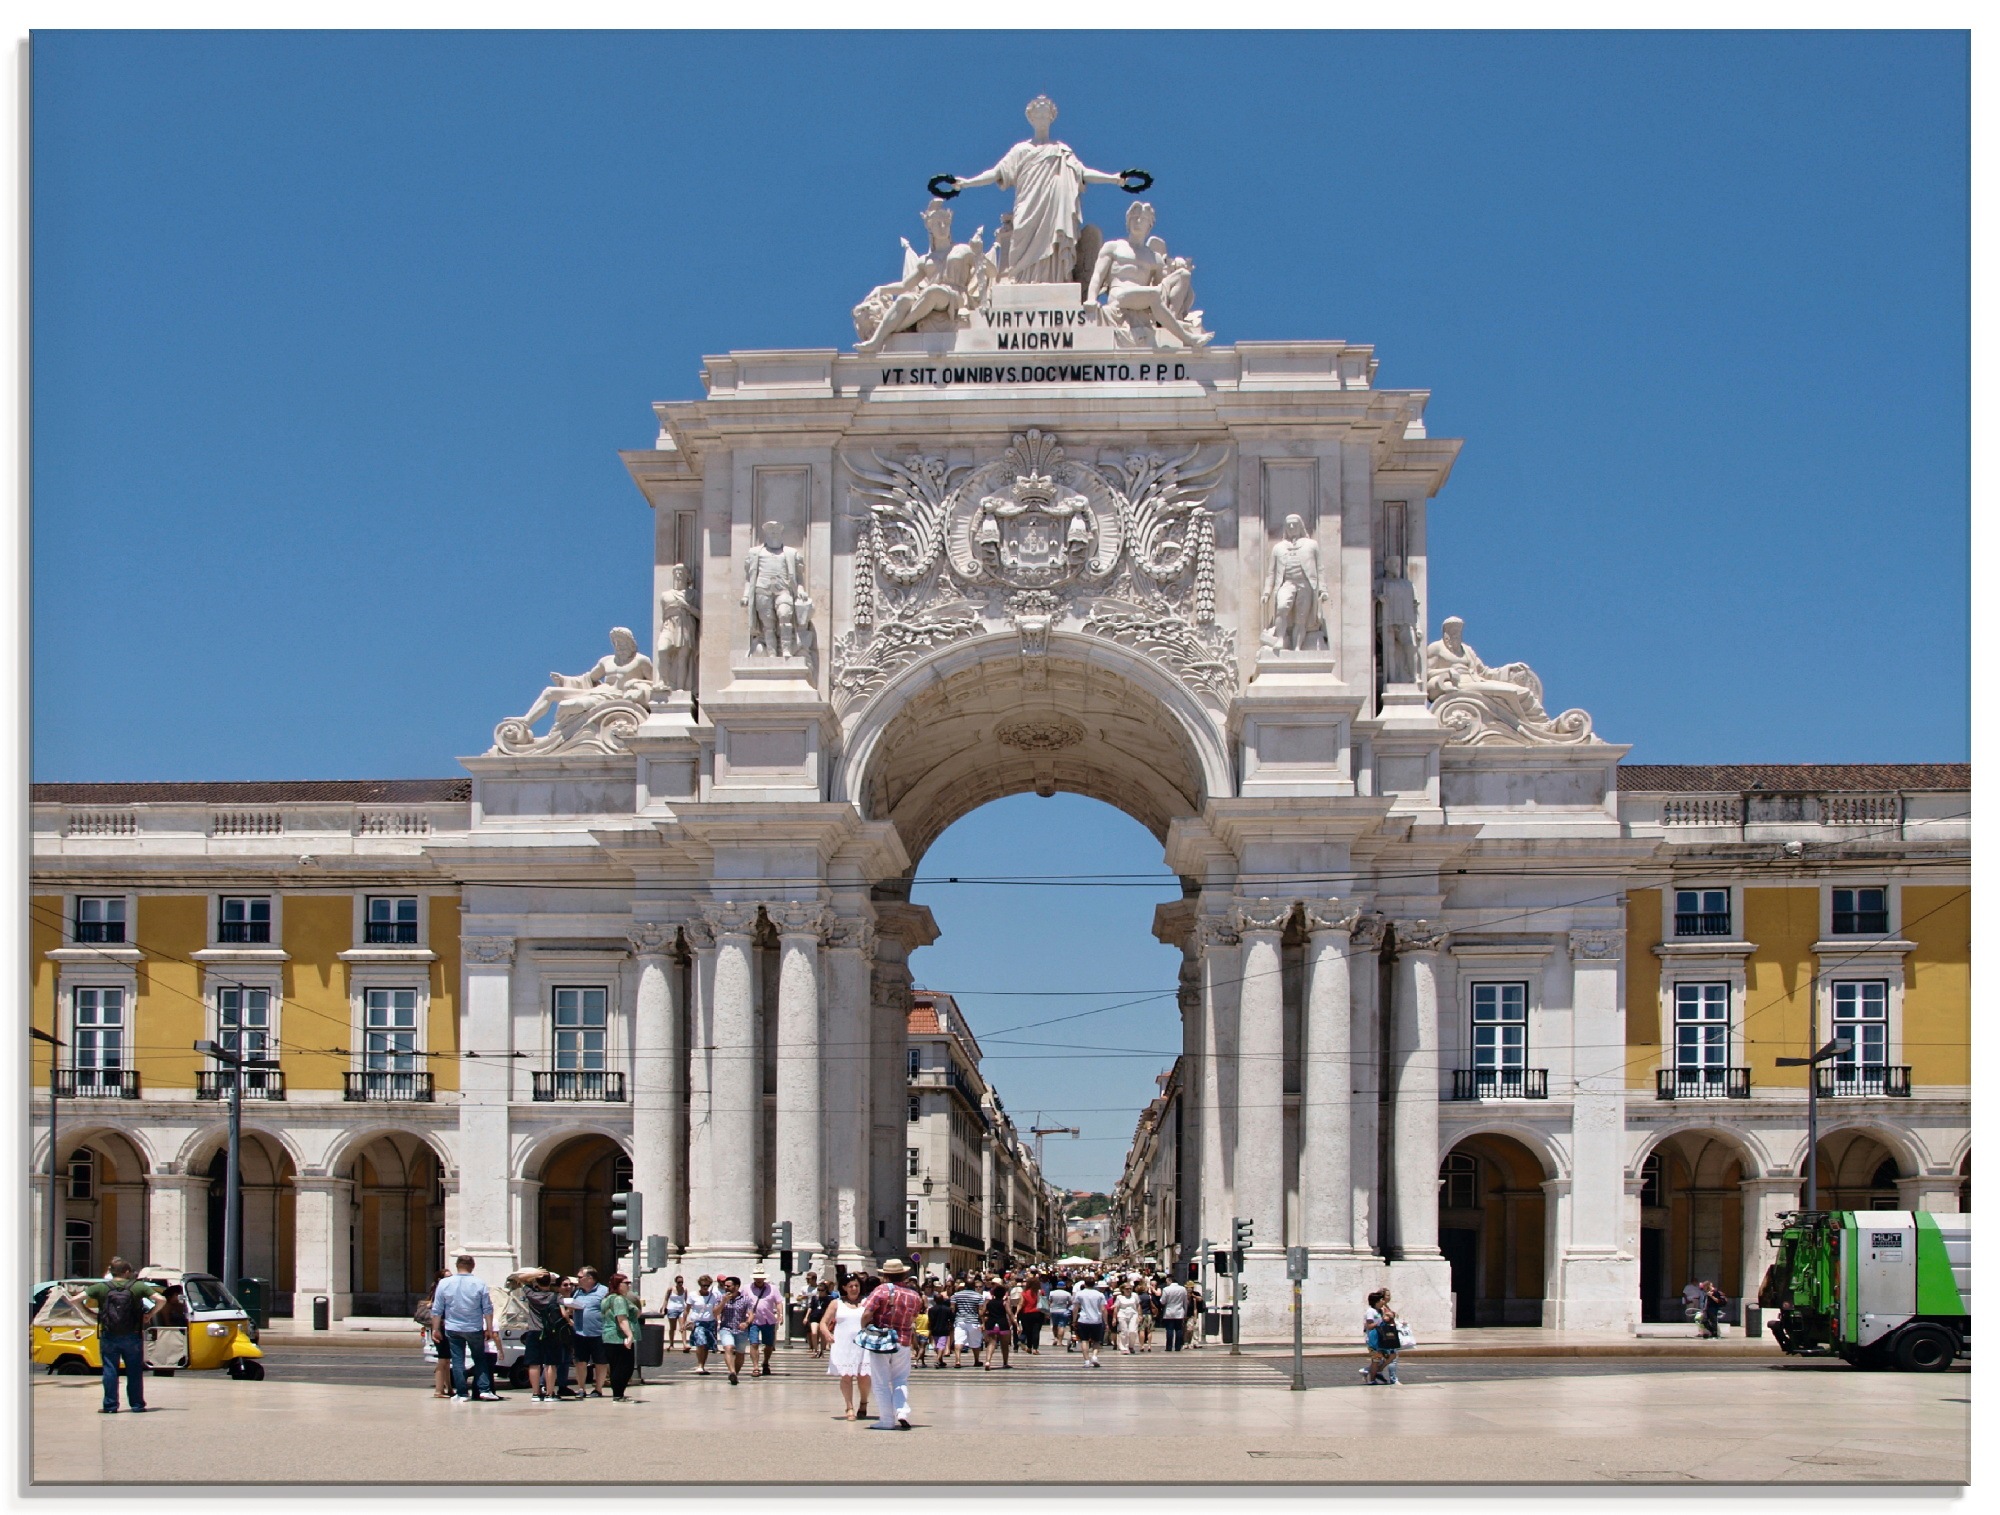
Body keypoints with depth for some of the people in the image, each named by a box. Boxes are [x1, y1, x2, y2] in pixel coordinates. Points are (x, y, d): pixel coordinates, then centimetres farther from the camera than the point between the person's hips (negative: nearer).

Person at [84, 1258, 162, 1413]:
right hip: (132, 1336, 0)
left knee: (110, 1371, 6)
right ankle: (137, 1405, 11)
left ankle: (110, 1405, 4)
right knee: (134, 1371, 9)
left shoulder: (101, 1287, 0)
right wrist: (149, 1315, 5)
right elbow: (161, 1300, -7)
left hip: (109, 1337, 0)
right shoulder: (137, 1287, -1)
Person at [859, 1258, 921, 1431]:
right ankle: (902, 1412, -5)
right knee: (900, 1380, 16)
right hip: (903, 1343, 3)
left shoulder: (882, 1290, -10)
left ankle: (888, 1420, 5)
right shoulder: (914, 1296, 3)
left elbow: (867, 1314, -18)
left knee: (882, 1384, 5)